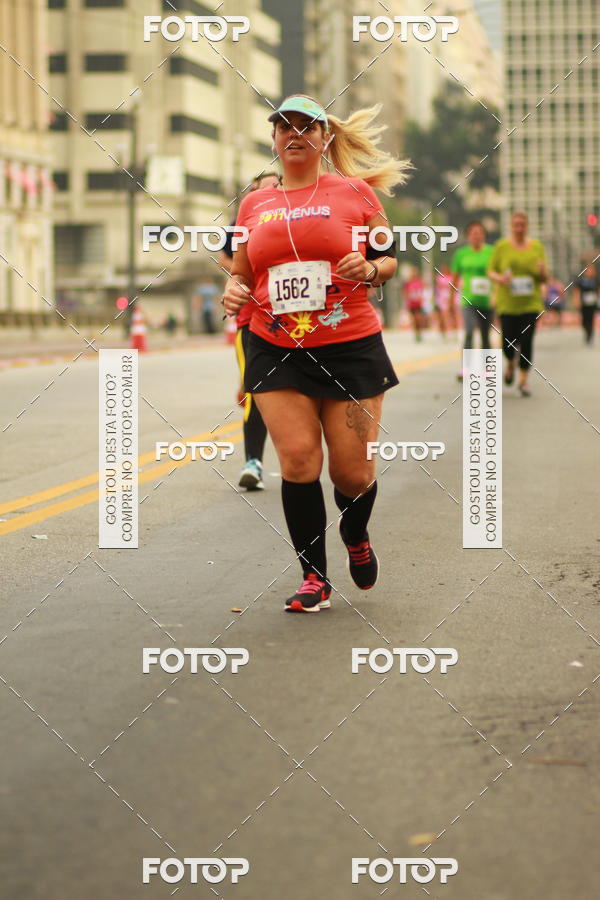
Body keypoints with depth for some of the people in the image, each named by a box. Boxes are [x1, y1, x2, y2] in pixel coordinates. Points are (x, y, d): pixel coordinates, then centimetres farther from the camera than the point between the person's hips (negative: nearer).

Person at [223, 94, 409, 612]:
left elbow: (391, 258, 10)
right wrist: (234, 291, -4)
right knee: (297, 459, -10)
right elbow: (241, 273, 18)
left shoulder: (354, 192, 4)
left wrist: (371, 269, -12)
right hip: (276, 351, 2)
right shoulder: (255, 205, 11)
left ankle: (356, 538, 34)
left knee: (353, 471, 0)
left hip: (350, 349, -2)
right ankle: (315, 577, 3)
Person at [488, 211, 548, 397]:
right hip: (507, 303, -1)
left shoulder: (537, 247, 6)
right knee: (508, 341, -3)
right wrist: (500, 278, -17)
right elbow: (491, 271, 5)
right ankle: (511, 363, 31)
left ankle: (523, 380, 5)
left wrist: (542, 272, -13)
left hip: (530, 303, 1)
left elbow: (544, 278, 10)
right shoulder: (502, 246, 0)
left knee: (526, 342, -6)